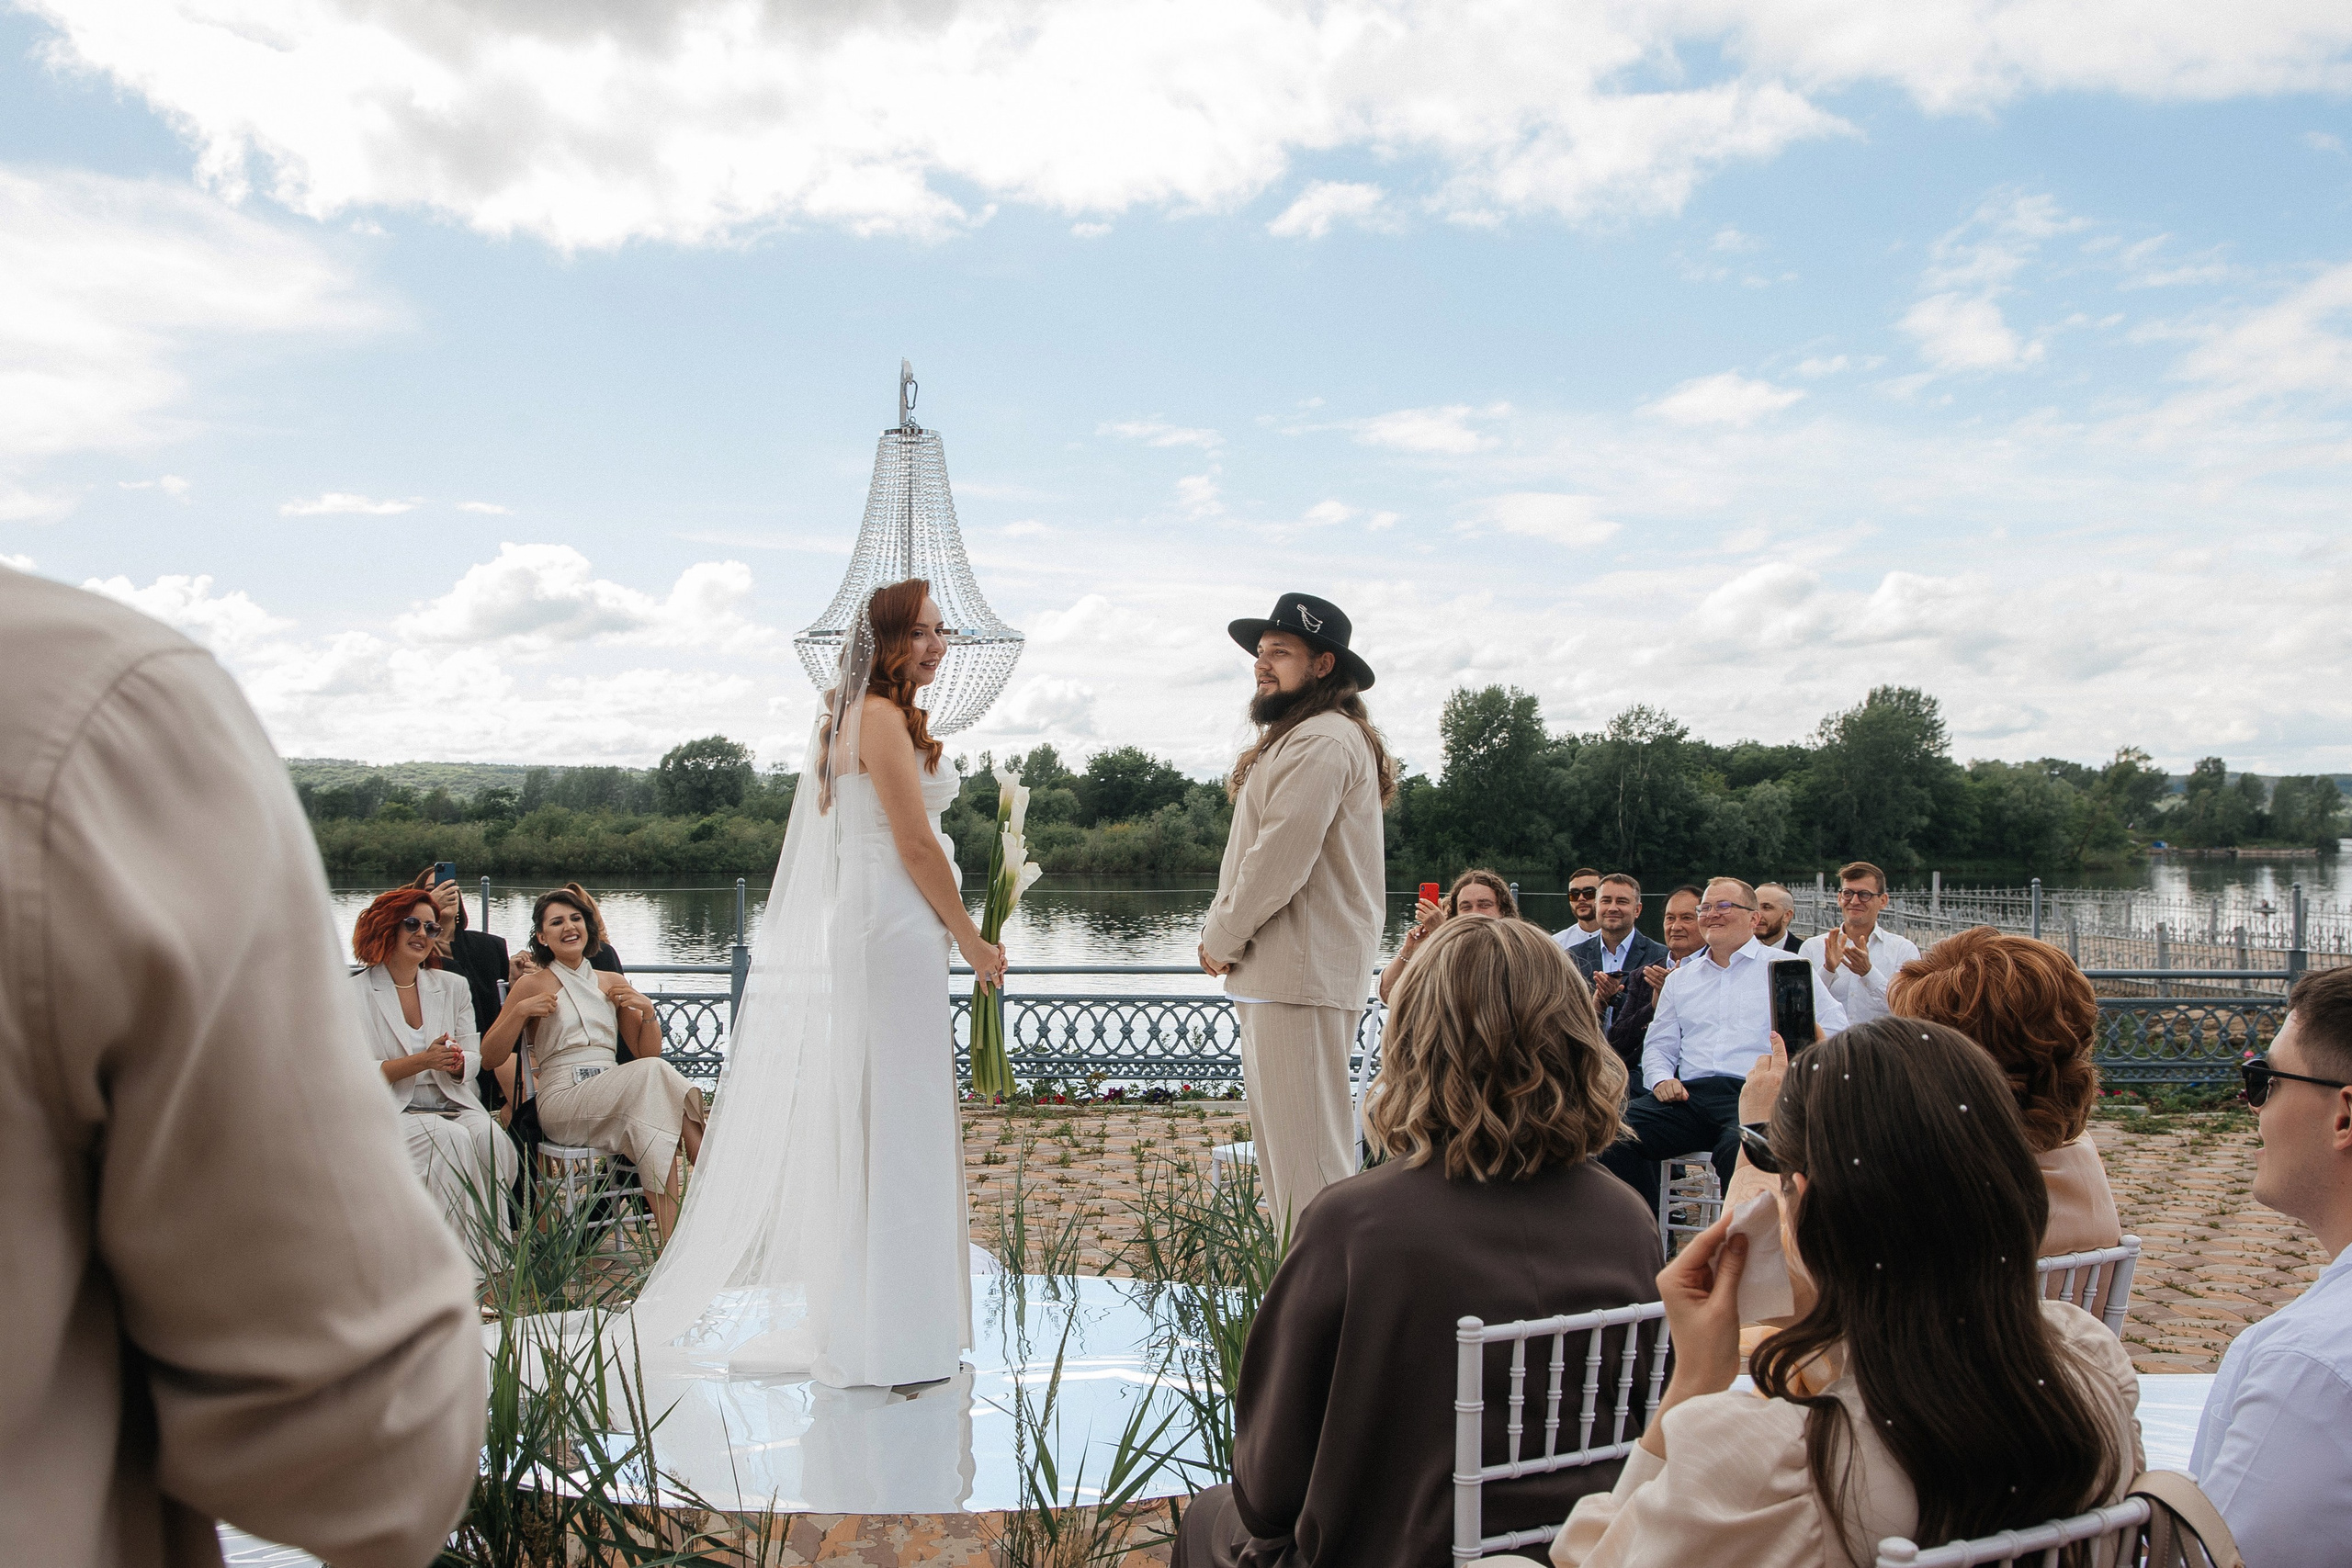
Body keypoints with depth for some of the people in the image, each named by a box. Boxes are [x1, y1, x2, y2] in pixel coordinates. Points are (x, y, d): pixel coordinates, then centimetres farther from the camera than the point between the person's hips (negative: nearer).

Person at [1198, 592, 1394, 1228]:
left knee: (1306, 1147, -9)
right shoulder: (1297, 739, 22)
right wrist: (1224, 933, 9)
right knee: (1279, 1133, 16)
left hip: (1301, 975, -11)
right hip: (1280, 971, 11)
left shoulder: (1321, 742, -14)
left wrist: (1222, 938, -8)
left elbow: (1280, 860, -20)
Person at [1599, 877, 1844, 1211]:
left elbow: (1833, 1030, 4)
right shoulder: (1680, 979, 27)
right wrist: (1661, 1079, 4)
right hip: (1690, 1094, 4)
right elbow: (1659, 1045, 26)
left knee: (1738, 1146, -39)